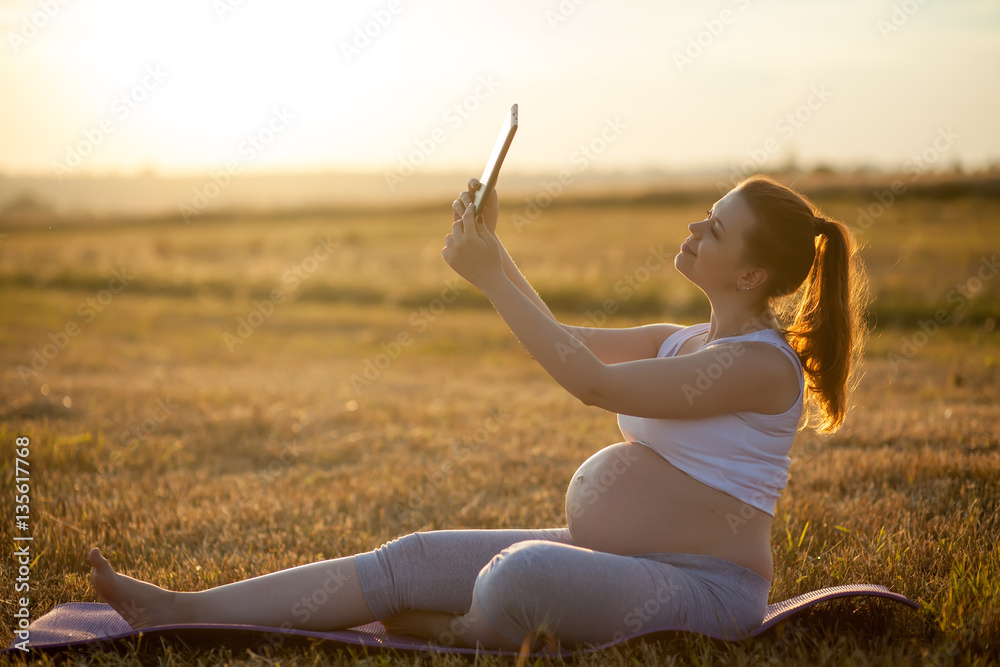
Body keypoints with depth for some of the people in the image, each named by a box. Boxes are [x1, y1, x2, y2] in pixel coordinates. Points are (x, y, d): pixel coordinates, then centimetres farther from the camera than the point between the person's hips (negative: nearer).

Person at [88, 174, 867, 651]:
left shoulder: (761, 362, -16)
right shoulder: (686, 341, 14)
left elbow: (592, 382, -22)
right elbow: (568, 341, 21)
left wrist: (490, 277, -18)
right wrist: (493, 249, 9)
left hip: (699, 590, -9)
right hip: (605, 556, 9)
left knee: (524, 570, -36)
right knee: (413, 559, -5)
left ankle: (465, 640, -2)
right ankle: (186, 611, -8)